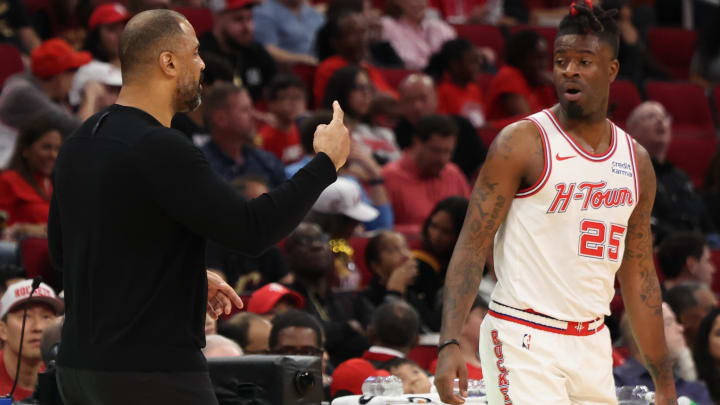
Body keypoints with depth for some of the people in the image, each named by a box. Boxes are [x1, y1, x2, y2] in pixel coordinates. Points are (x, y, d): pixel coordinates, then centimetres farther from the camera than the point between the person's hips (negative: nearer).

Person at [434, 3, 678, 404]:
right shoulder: (522, 142, -6)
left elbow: (639, 277, 16)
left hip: (592, 343, 6)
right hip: (524, 340, -6)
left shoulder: (635, 160, 10)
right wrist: (450, 343, -21)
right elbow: (472, 245, -10)